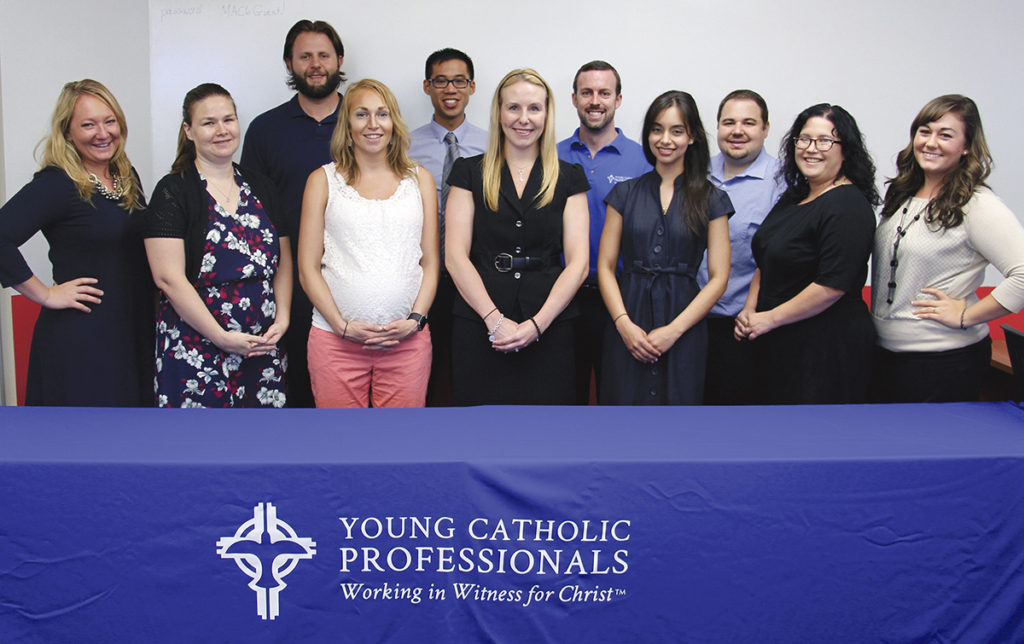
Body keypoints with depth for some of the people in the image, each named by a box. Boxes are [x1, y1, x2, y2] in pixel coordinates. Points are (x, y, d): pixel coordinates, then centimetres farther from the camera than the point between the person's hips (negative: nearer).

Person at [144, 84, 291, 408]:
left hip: (261, 345, 4)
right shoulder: (173, 192, -4)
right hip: (196, 350, -4)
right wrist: (222, 337, -14)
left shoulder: (261, 187, 13)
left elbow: (283, 261, 16)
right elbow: (169, 278, -11)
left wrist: (281, 319, 0)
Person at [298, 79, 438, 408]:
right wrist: (343, 326, -6)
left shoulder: (419, 179, 12)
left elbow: (431, 263, 11)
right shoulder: (323, 180, 8)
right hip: (336, 340, -1)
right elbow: (308, 269, 4)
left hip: (408, 340, 1)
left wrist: (415, 319, -3)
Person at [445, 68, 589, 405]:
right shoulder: (470, 173, 7)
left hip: (548, 328, 1)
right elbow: (455, 256, 0)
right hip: (478, 327, 0)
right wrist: (494, 319, -11)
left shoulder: (568, 178, 9)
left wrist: (537, 324, -9)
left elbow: (578, 262, 2)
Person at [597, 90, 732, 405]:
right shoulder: (625, 193, 9)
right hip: (627, 329, 1)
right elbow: (605, 266, 5)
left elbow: (718, 277, 0)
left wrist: (674, 329, -11)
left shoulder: (711, 199, 4)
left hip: (684, 332, -1)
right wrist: (624, 323, -9)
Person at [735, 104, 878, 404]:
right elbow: (767, 262, 21)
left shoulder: (848, 207, -15)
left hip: (826, 350, -9)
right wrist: (750, 311, 5)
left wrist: (770, 319, -15)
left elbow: (832, 286, -22)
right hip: (780, 345, 9)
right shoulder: (794, 196, 13)